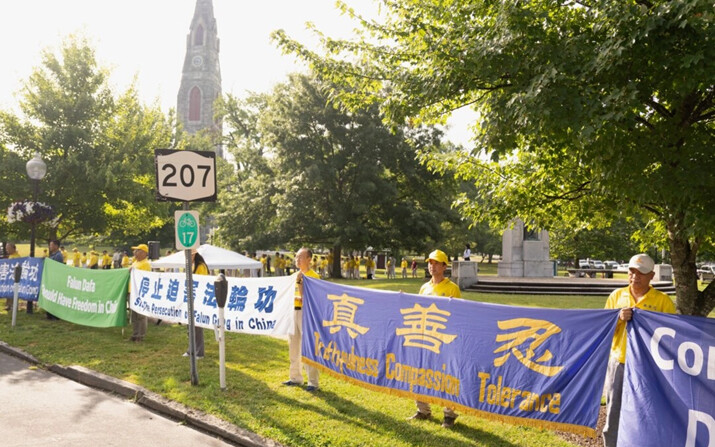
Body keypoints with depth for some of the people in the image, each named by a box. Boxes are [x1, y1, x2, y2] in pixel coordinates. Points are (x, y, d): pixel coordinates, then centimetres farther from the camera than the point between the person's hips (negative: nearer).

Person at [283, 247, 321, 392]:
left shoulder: (313, 276, -9)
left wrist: (299, 281, -20)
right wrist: (297, 298, -2)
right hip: (293, 311, 8)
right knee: (293, 346, 14)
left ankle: (313, 382, -2)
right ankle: (296, 378, 27)